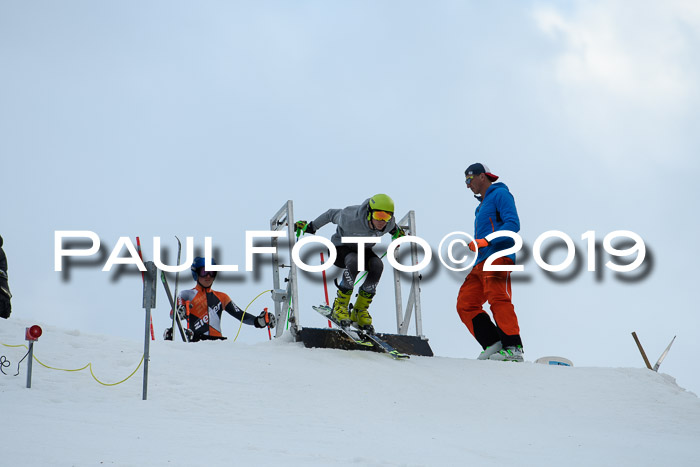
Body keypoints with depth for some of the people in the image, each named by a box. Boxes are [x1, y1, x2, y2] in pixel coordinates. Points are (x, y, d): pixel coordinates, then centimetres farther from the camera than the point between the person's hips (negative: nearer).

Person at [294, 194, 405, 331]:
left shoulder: (389, 223, -22)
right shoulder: (352, 218, -34)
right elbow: (332, 214, -14)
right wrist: (310, 226, -7)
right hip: (341, 247, -4)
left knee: (377, 265, -28)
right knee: (354, 262, -38)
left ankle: (360, 309, -16)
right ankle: (340, 305, -21)